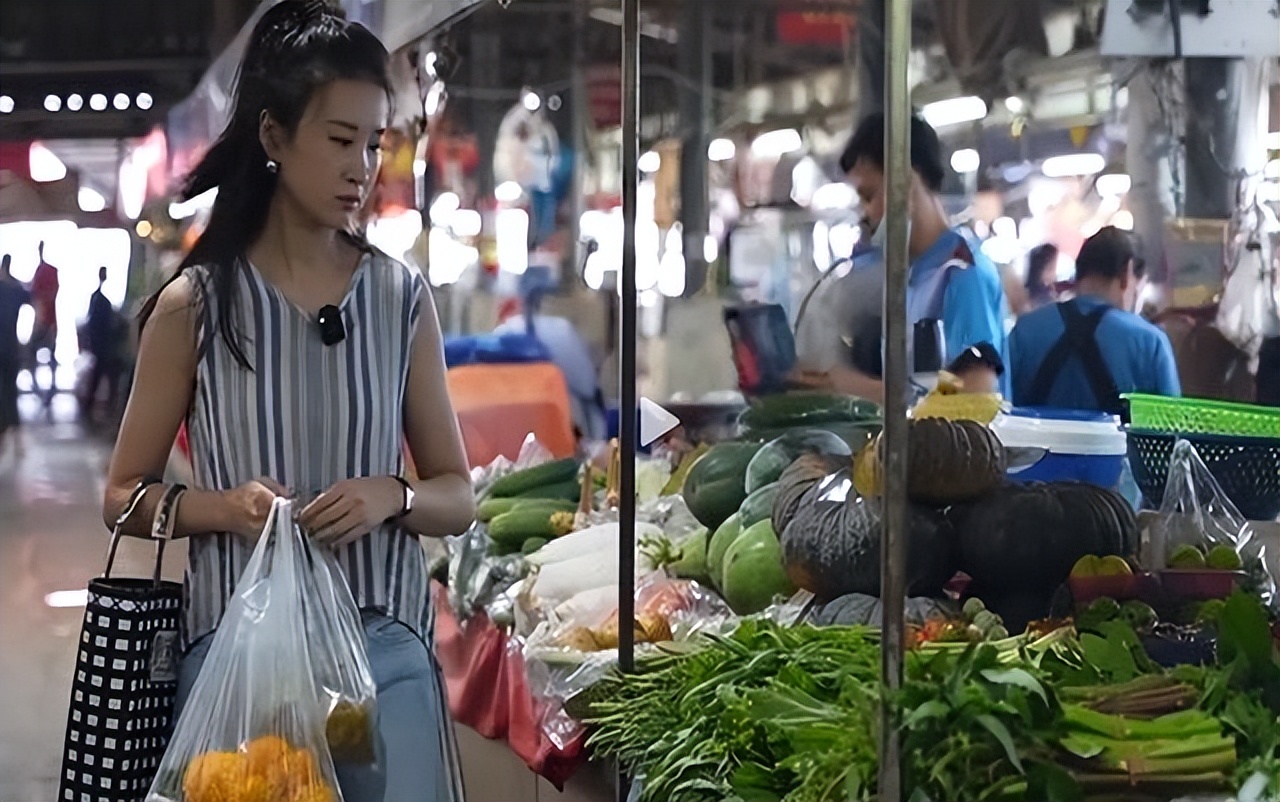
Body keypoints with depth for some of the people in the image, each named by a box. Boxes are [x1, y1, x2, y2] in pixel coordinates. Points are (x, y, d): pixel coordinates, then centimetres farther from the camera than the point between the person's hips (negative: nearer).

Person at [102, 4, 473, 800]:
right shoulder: (196, 303, -1)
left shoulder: (404, 300, 3)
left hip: (384, 649, 1)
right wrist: (216, 507, -14)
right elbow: (124, 497, 5)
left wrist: (393, 496, -13)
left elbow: (459, 499, 8)